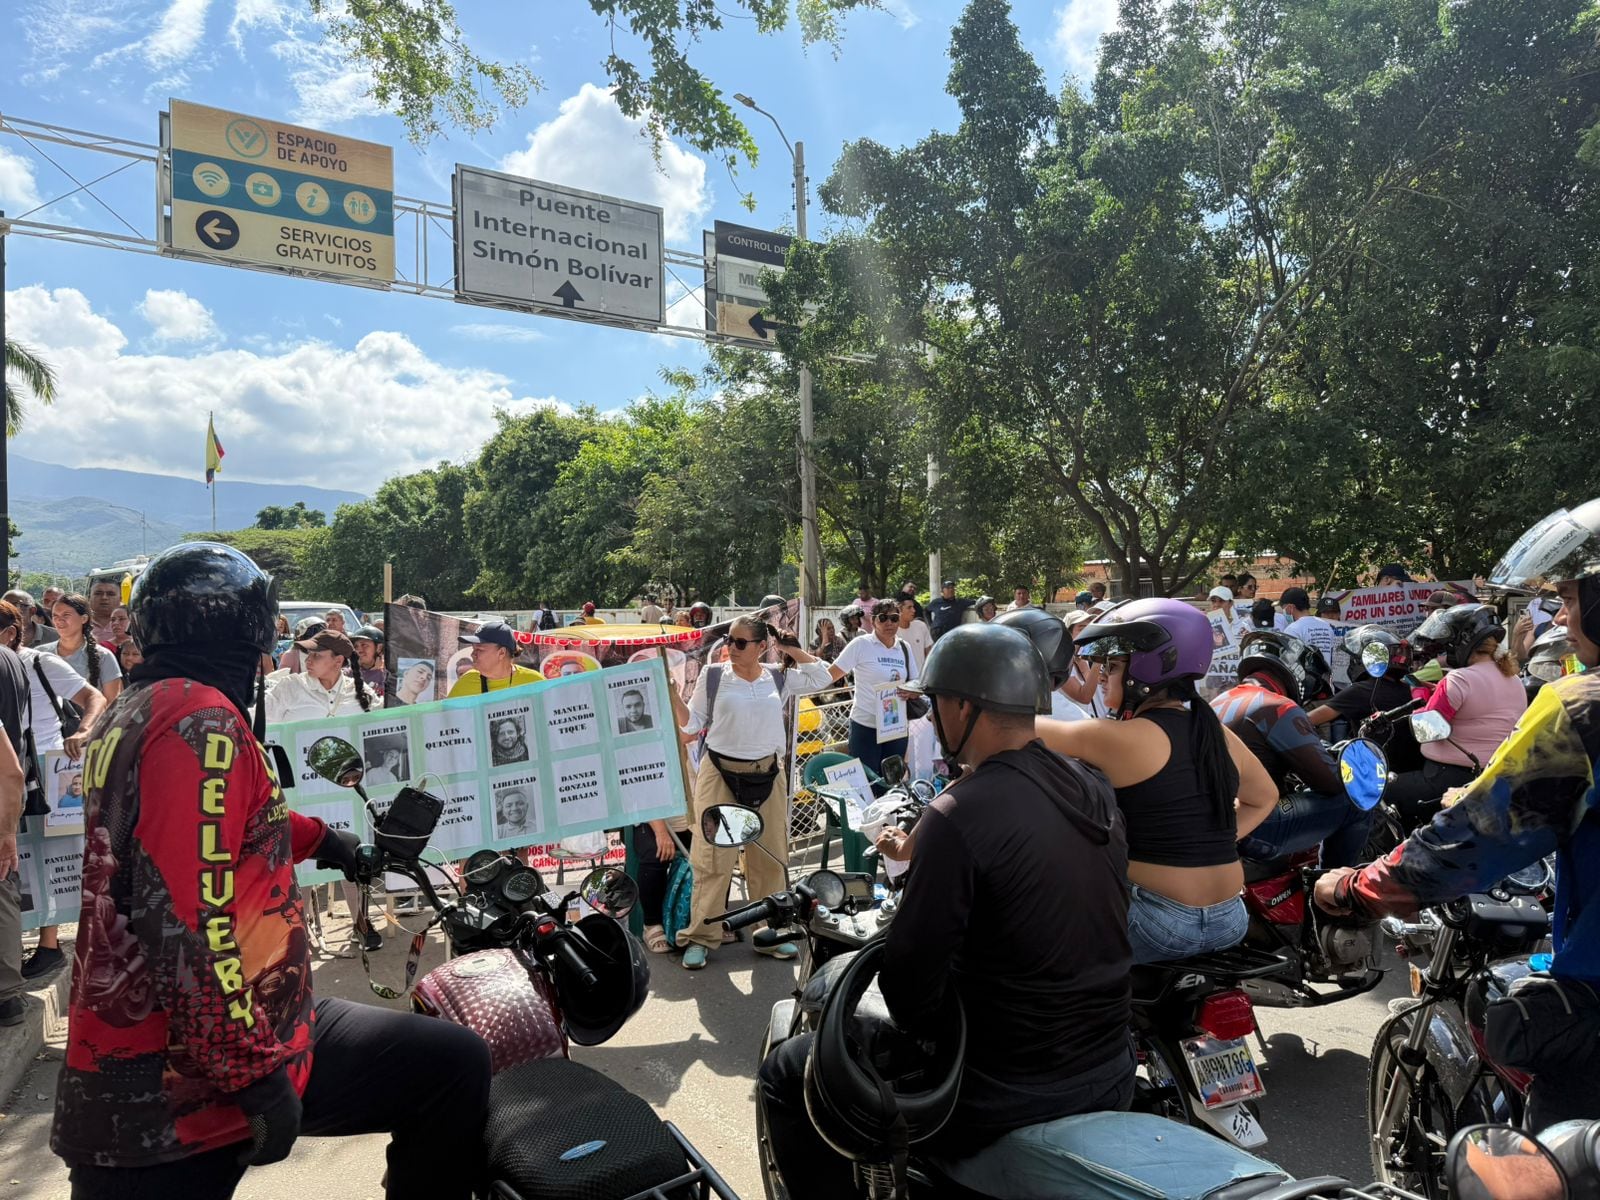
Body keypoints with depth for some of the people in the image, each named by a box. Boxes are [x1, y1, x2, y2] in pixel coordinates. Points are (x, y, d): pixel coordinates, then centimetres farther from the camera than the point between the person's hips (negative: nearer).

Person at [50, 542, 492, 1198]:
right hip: (184, 1086, -10)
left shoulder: (132, 714, 13)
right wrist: (255, 1073, -22)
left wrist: (320, 838, 44)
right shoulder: (201, 722, -19)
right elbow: (185, 919, -26)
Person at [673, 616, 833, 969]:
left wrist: (792, 650, 5)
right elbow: (692, 725, 4)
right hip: (720, 774, -3)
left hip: (767, 774, 3)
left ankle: (770, 933, 22)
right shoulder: (712, 675, 0)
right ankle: (700, 938, 6)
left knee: (770, 858, 9)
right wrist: (672, 697, -11)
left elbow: (823, 677, 9)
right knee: (713, 858, -4)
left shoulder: (779, 677, 5)